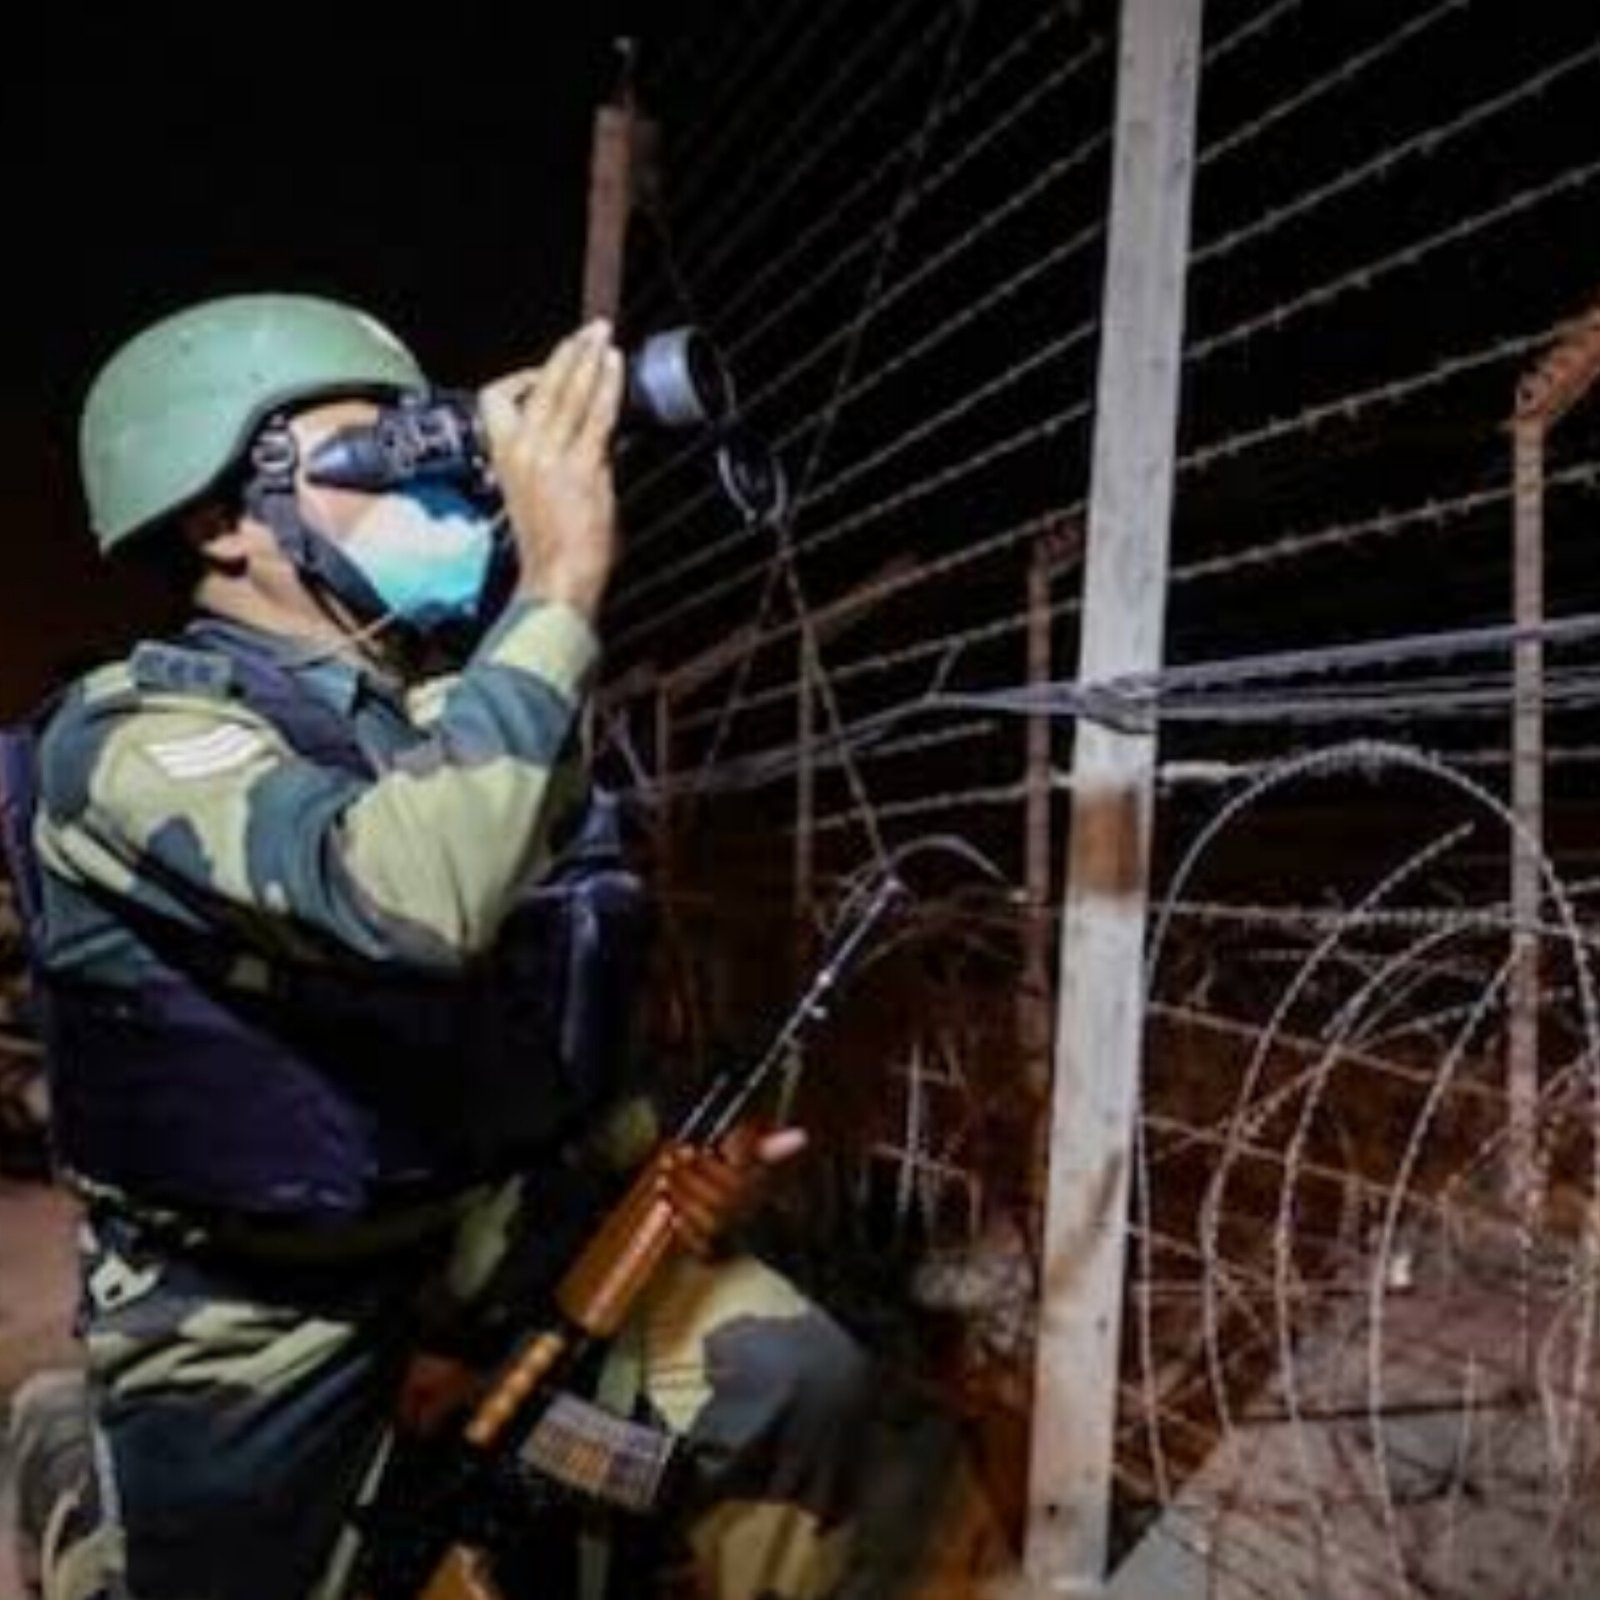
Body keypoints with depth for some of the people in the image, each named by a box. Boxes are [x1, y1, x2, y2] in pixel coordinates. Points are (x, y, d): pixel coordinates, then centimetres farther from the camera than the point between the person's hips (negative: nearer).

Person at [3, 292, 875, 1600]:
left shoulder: (465, 719, 2)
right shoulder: (139, 730, -19)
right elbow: (411, 902, -41)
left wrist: (663, 1167, -7)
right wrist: (560, 585, -39)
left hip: (492, 1229, 5)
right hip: (258, 1319, -4)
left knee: (789, 1385, -13)